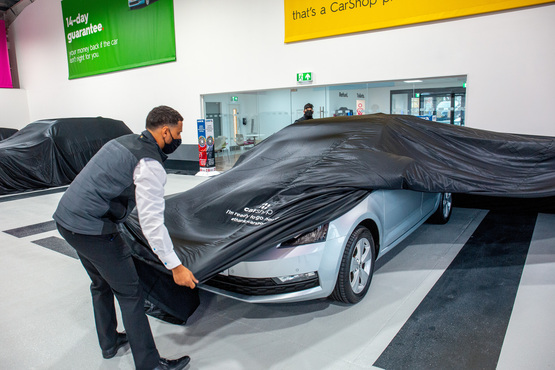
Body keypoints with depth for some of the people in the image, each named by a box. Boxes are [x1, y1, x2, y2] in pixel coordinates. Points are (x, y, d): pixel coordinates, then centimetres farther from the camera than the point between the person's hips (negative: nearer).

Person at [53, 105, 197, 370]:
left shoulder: (124, 141, 13)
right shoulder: (149, 164, -16)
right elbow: (151, 221, -21)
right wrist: (175, 266, -18)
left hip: (65, 217, 10)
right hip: (91, 229, -10)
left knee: (102, 284, 25)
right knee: (129, 294, 0)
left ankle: (109, 344, 42)